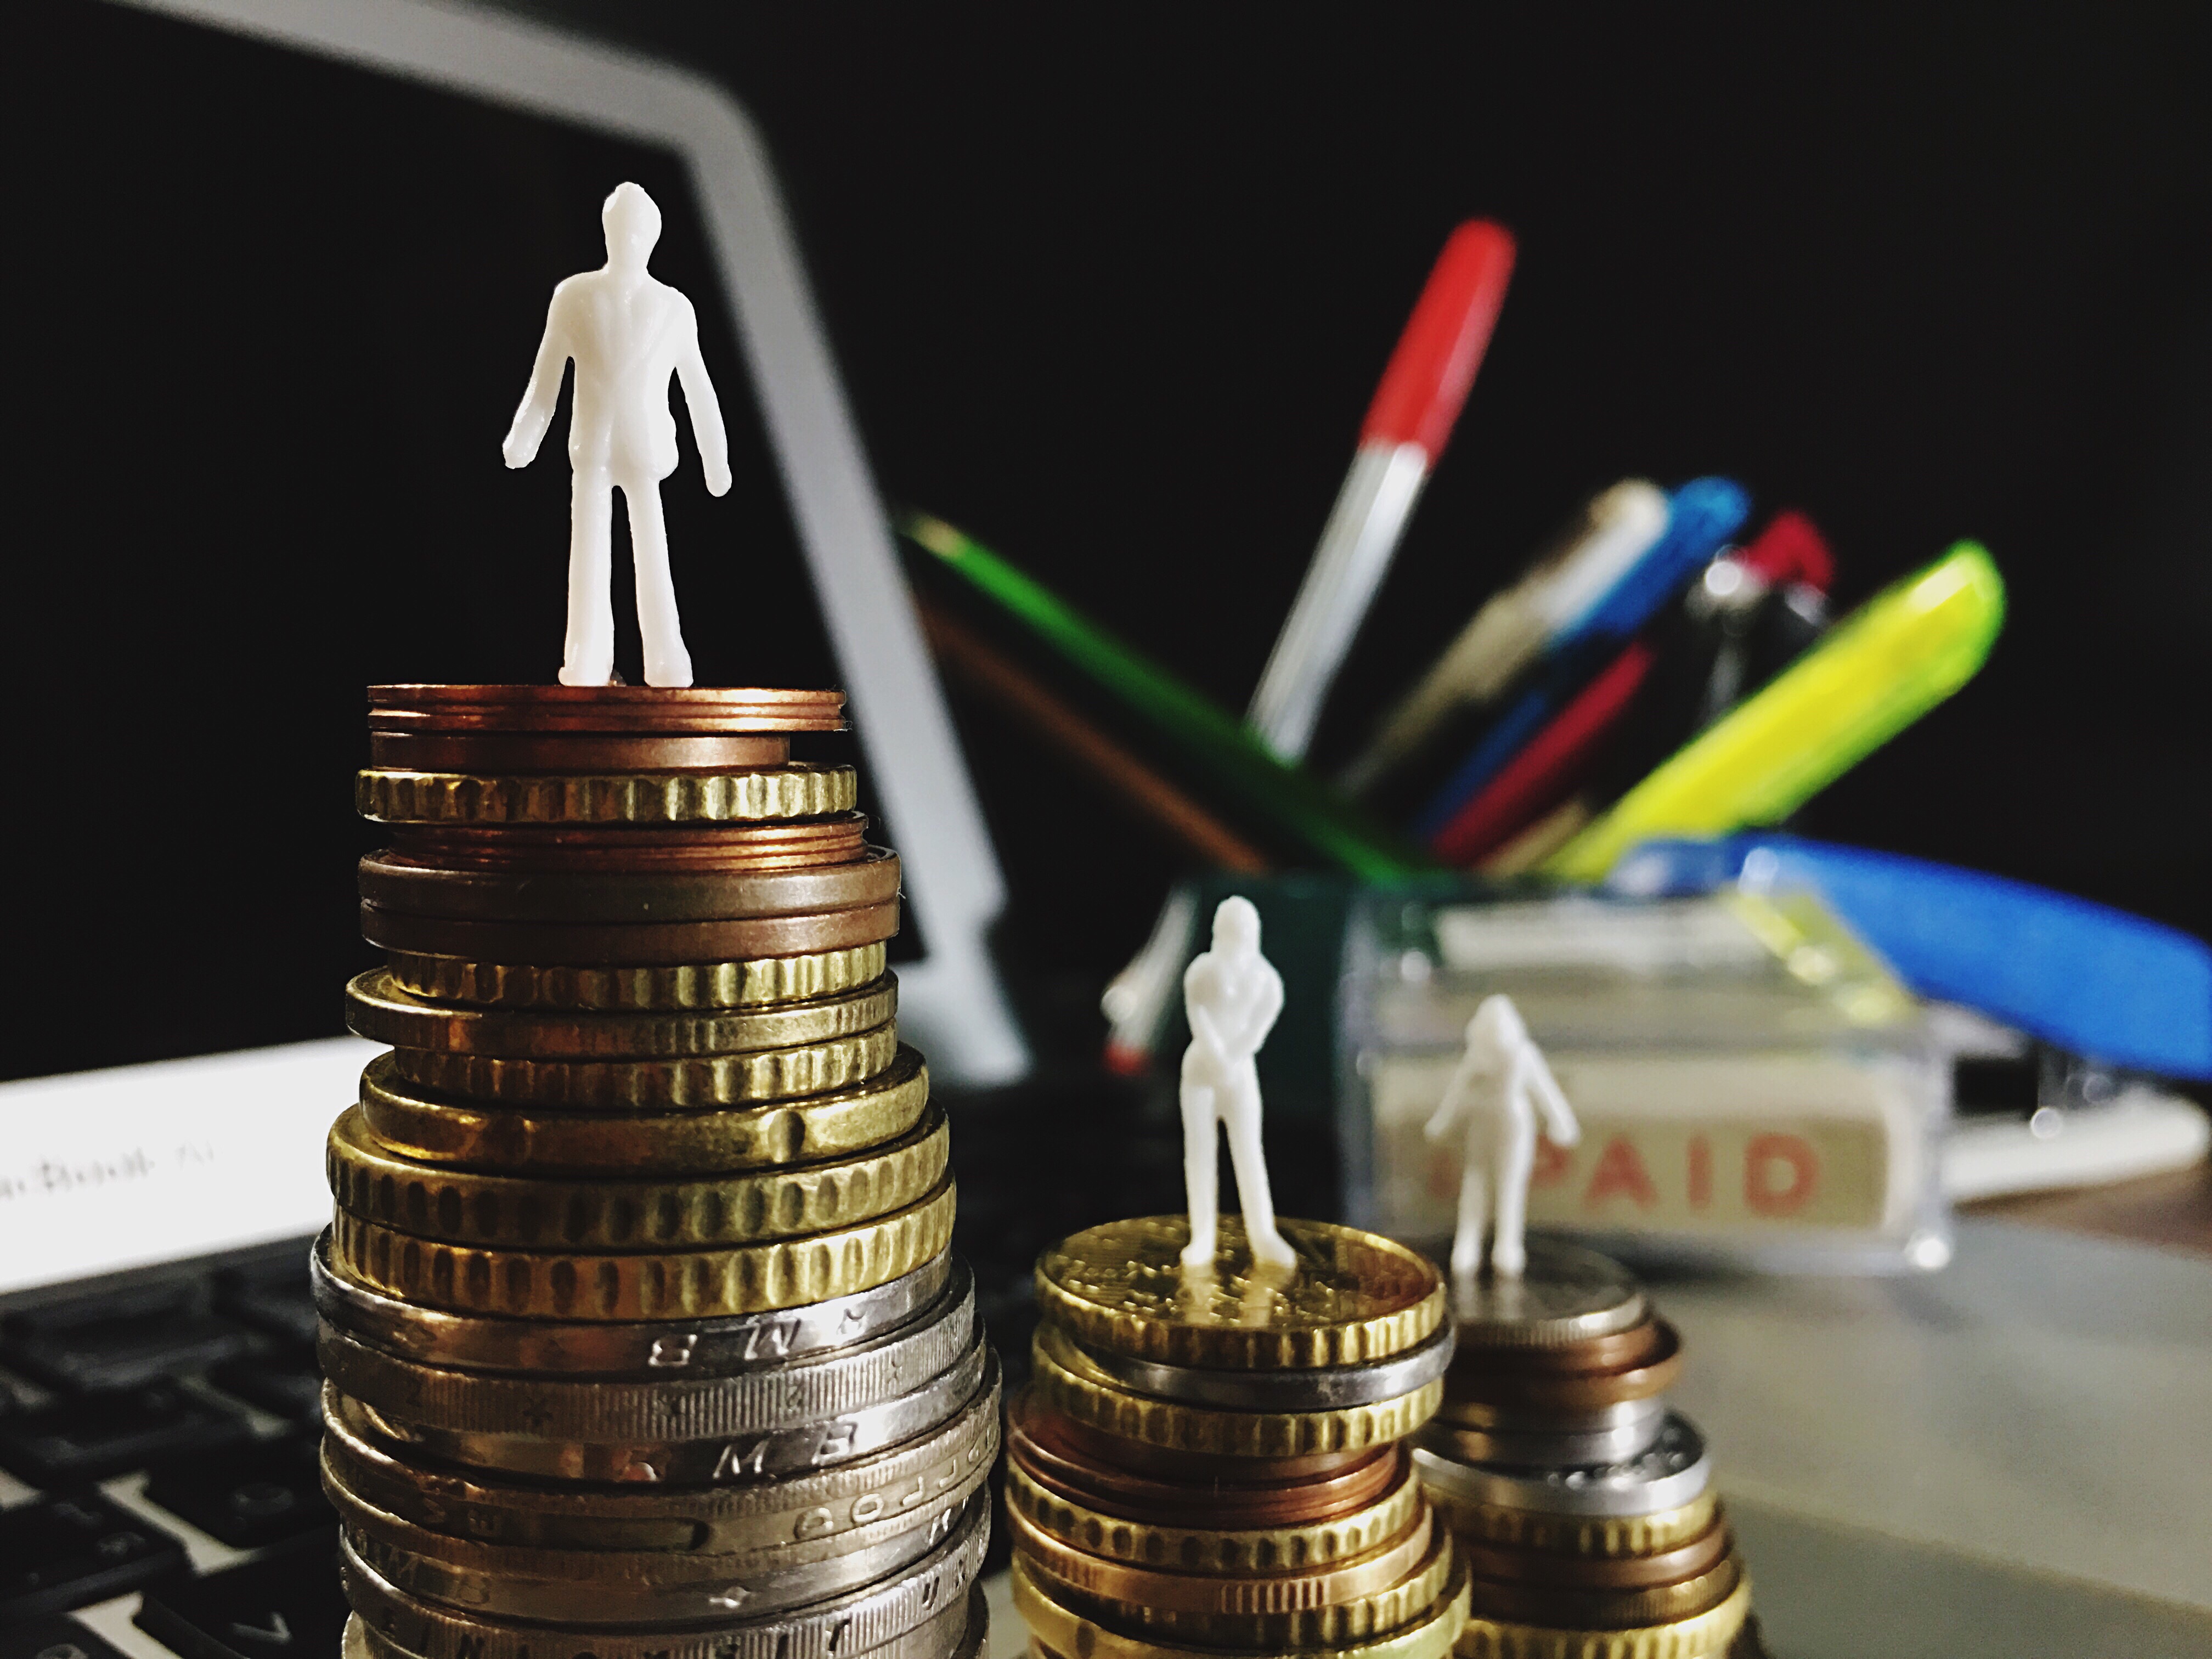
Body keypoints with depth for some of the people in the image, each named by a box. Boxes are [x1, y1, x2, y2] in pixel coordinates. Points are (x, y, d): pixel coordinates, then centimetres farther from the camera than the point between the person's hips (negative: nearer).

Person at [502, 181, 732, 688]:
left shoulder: (675, 308, 2)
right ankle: (586, 672, -2)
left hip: (646, 450, 0)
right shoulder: (572, 296, 3)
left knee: (653, 562, -7)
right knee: (588, 562, -4)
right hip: (590, 448, 0)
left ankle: (667, 670, -1)